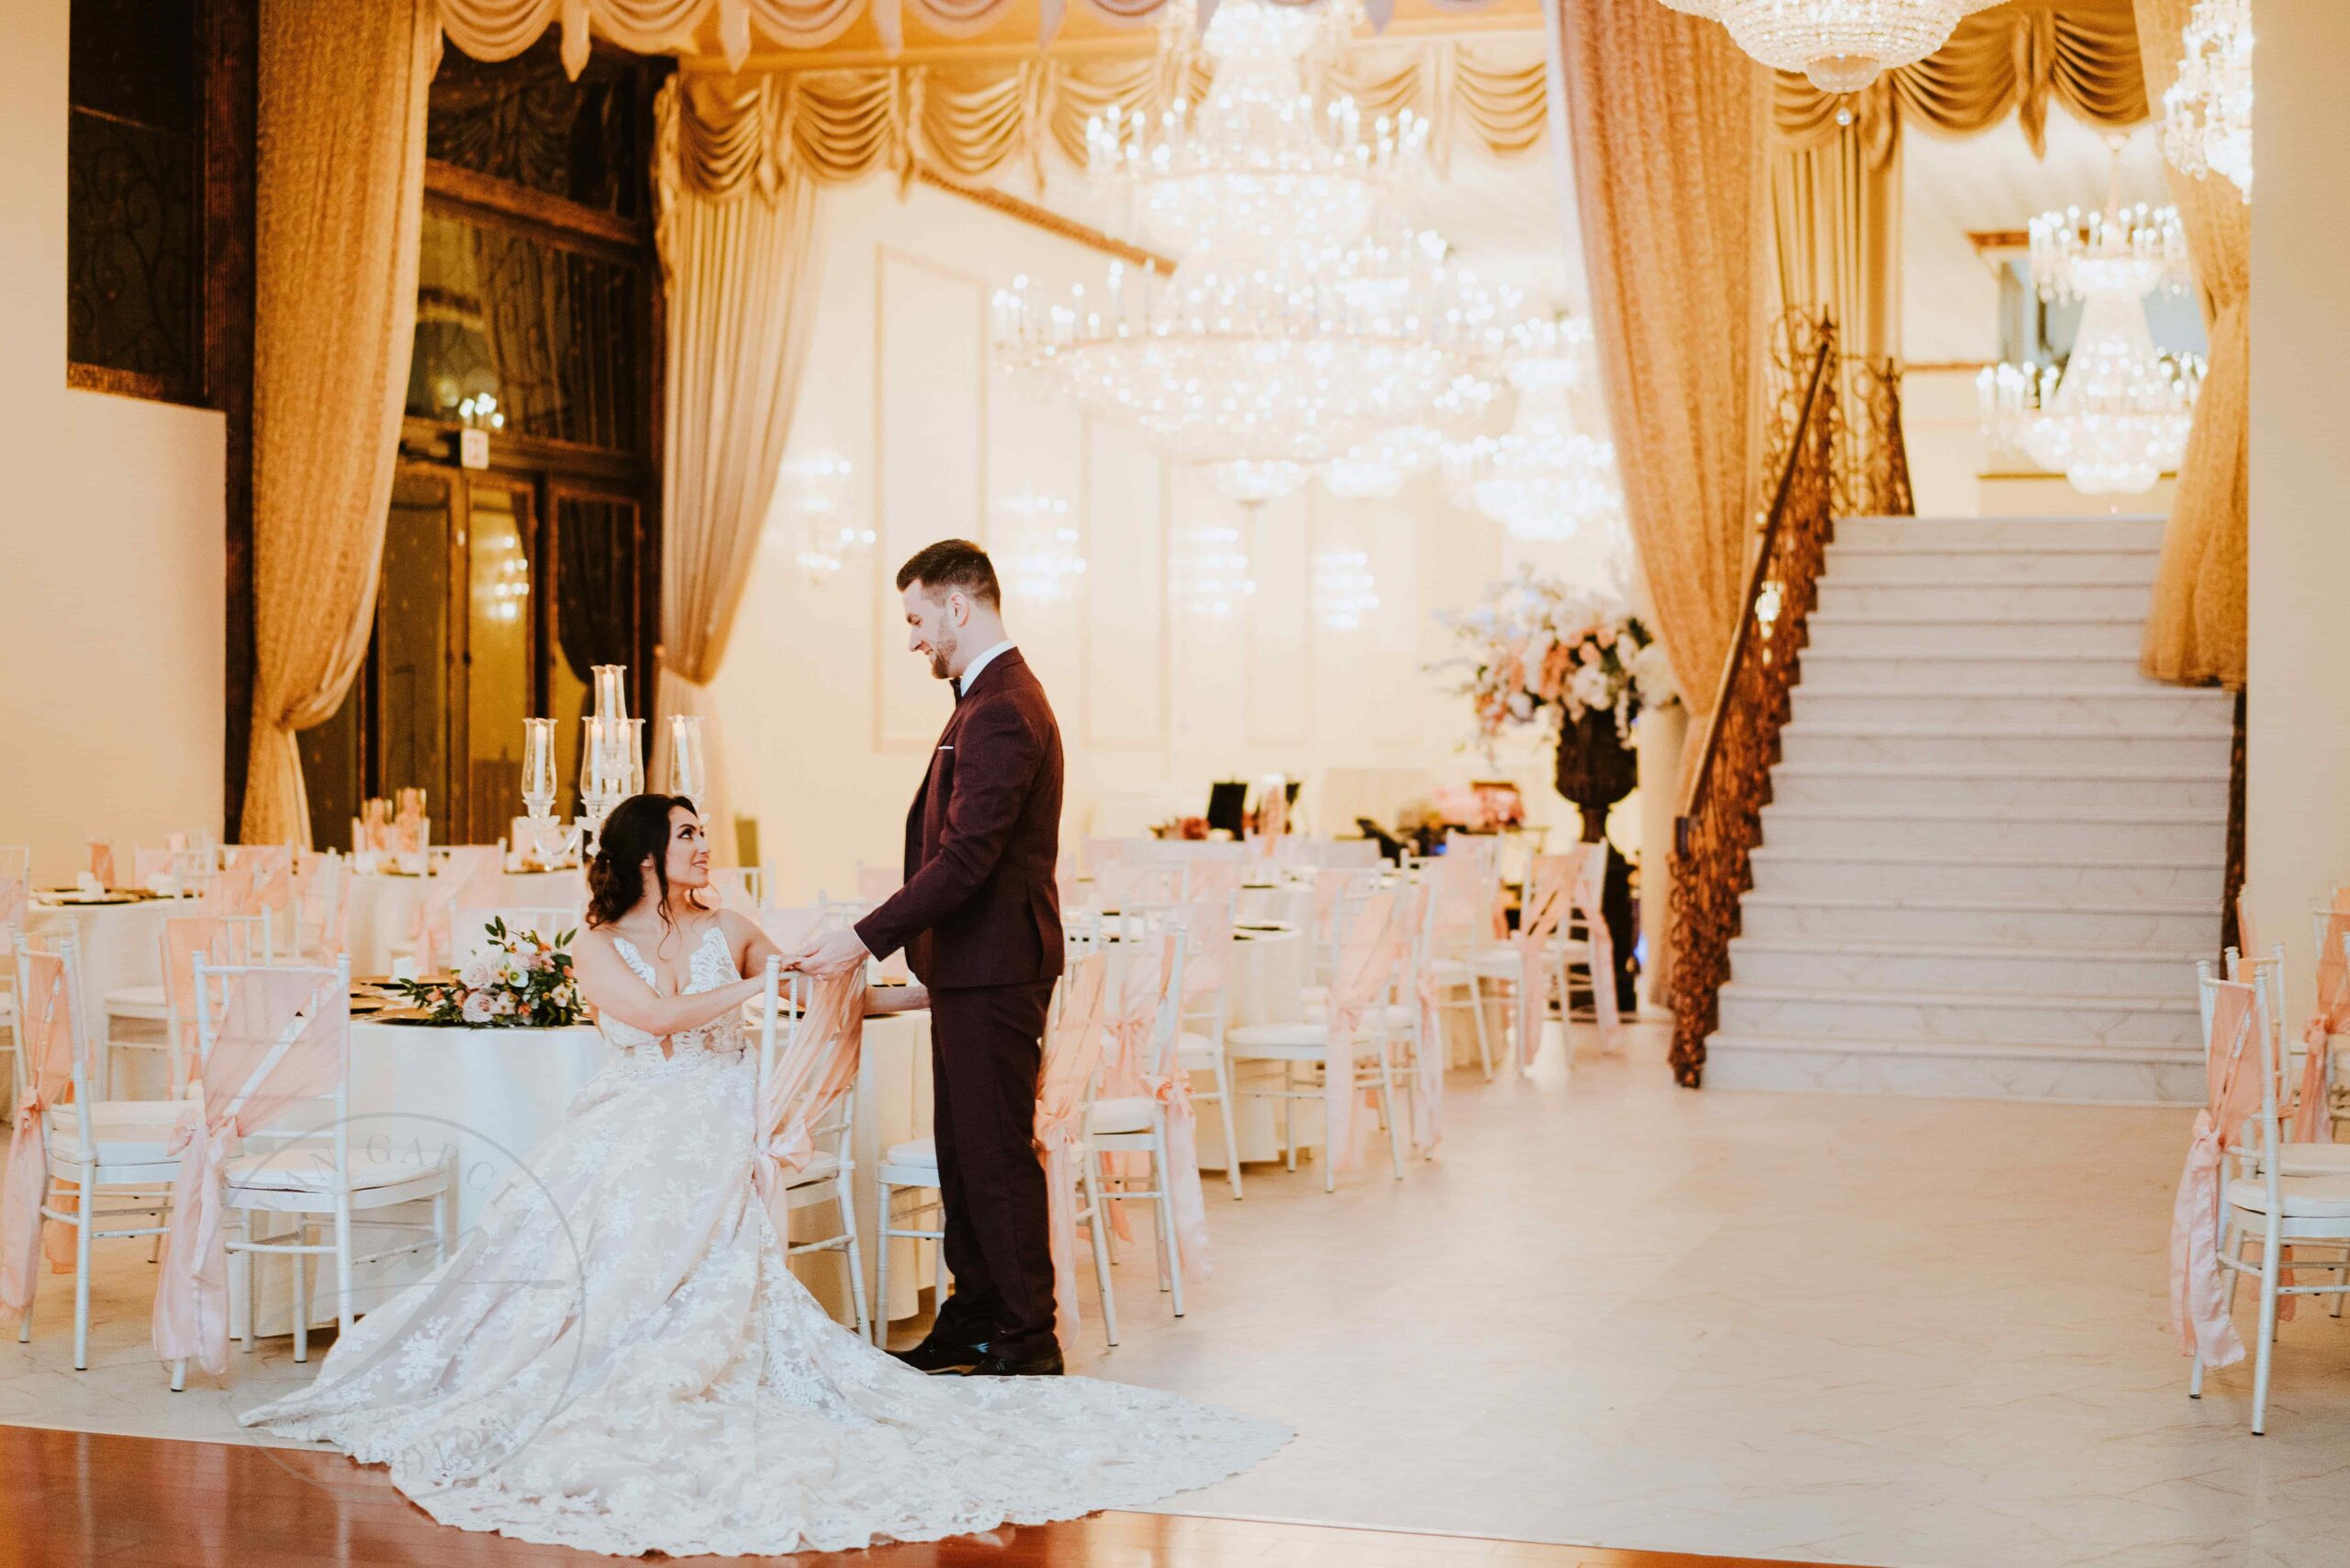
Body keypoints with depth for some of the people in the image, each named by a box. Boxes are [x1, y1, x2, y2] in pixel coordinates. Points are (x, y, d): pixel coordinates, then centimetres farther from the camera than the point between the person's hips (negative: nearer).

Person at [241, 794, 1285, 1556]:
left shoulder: (727, 931, 13)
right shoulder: (600, 947, 7)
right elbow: (655, 1014, -10)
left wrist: (922, 992, 7)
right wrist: (755, 984, -14)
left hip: (709, 1142, 0)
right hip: (627, 1134, 0)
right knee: (582, 1247, -22)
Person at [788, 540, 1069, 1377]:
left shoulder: (1002, 712, -20)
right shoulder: (994, 697, 15)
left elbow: (965, 859, -26)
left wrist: (866, 940, -24)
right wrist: (891, 940, 18)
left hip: (992, 970, -11)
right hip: (974, 967, 11)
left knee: (997, 1153, -4)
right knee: (965, 1150, 15)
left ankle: (1027, 1339, 4)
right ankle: (973, 1320, 24)